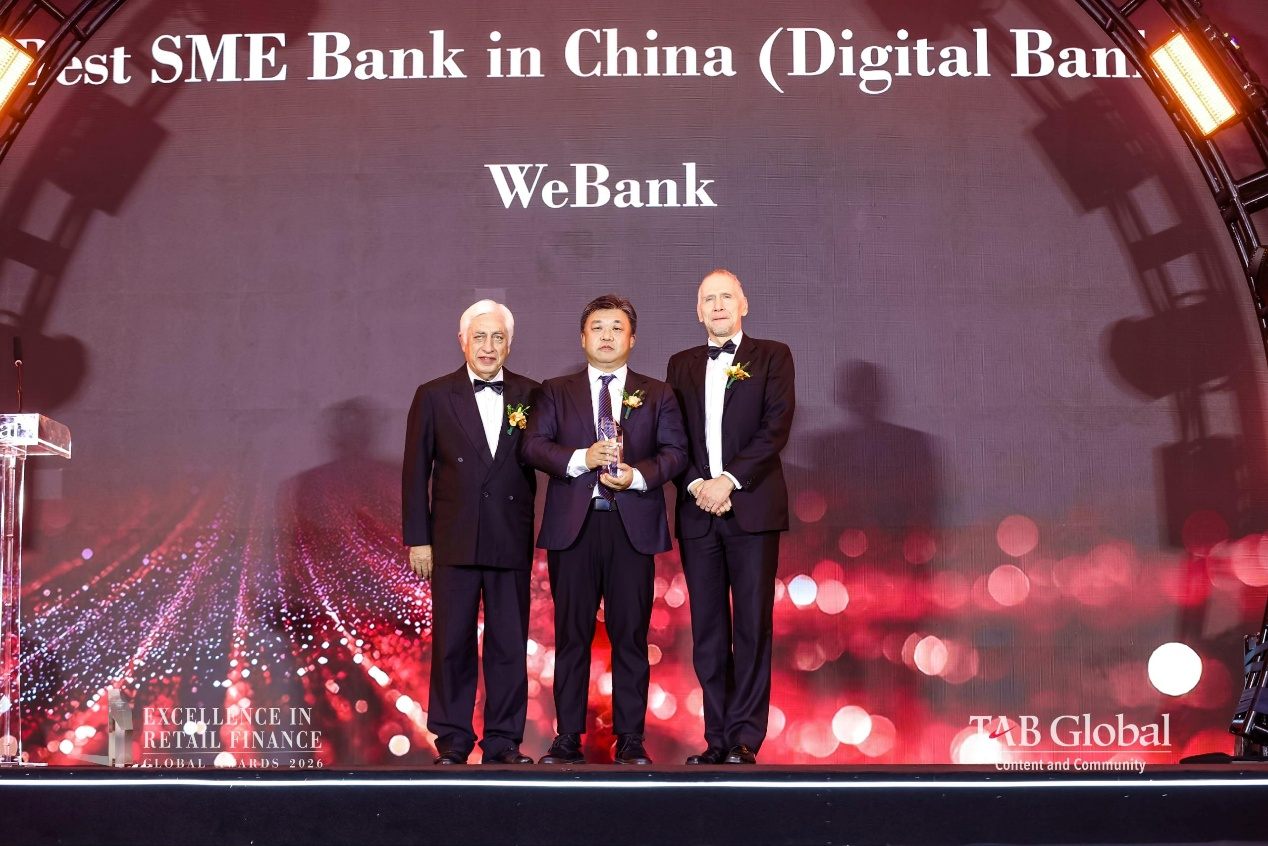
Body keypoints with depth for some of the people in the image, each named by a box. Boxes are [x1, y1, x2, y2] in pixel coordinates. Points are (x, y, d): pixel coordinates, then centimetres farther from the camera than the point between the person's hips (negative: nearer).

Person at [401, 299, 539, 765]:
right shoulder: (434, 396, 4)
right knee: (452, 644, 3)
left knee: (510, 644, 5)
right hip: (454, 540, -1)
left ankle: (504, 740, 14)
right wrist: (417, 539, 0)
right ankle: (452, 741, 13)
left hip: (512, 541, 1)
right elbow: (416, 473, 4)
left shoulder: (530, 395, 6)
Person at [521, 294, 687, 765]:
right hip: (572, 525, 0)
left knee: (631, 634, 1)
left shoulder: (656, 395, 13)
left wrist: (638, 475, -14)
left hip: (633, 526, 0)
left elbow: (675, 452, 4)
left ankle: (630, 739, 9)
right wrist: (580, 458, -15)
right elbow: (533, 445, 1)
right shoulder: (556, 392, 13)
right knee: (571, 633, 3)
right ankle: (568, 738, 10)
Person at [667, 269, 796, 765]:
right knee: (708, 632, 3)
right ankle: (717, 740, 8)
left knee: (751, 627, -5)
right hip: (697, 512, 3)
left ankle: (745, 738, -2)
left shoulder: (771, 357, 7)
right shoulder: (682, 365, 17)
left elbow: (776, 425, -5)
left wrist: (729, 480, -13)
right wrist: (696, 484, -7)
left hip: (752, 508, -3)